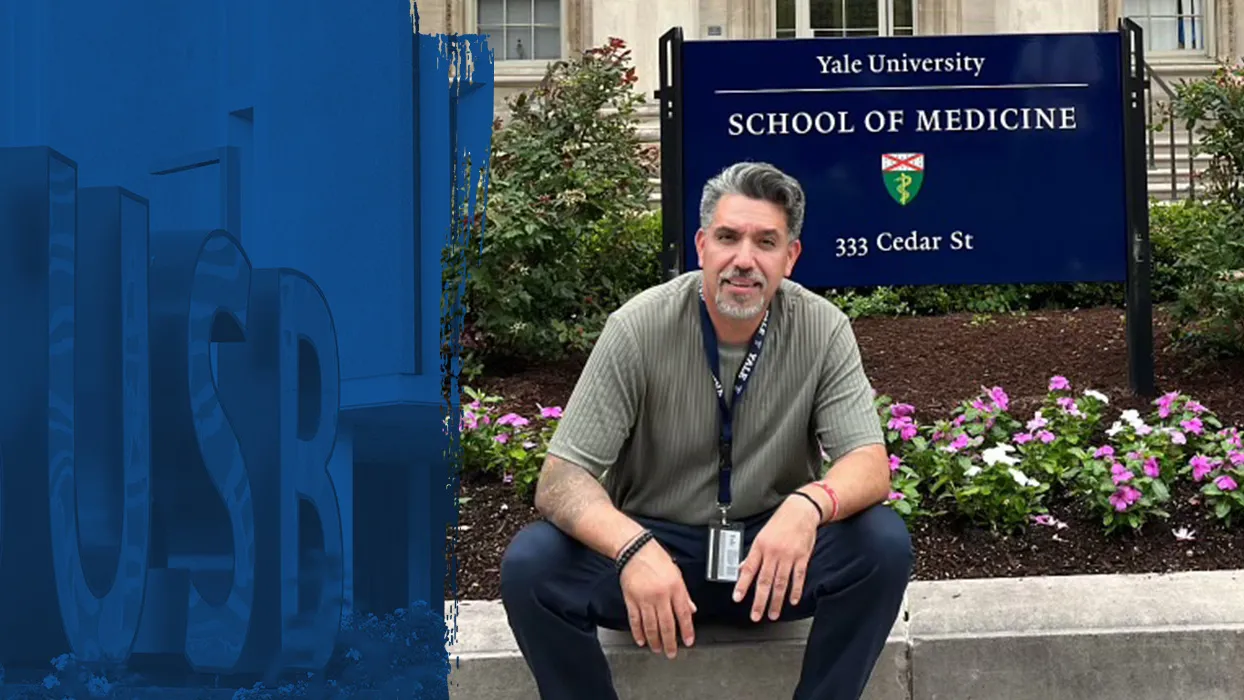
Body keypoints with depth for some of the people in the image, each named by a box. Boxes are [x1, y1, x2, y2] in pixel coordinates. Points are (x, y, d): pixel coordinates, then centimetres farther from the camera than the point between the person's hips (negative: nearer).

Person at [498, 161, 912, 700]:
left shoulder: (823, 330, -10)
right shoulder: (638, 329, -15)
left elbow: (870, 467, -15)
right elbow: (560, 481, -18)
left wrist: (809, 504, -40)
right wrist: (633, 548, -40)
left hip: (772, 552, 1)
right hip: (653, 541, -1)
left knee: (885, 543, -26)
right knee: (530, 565, -27)